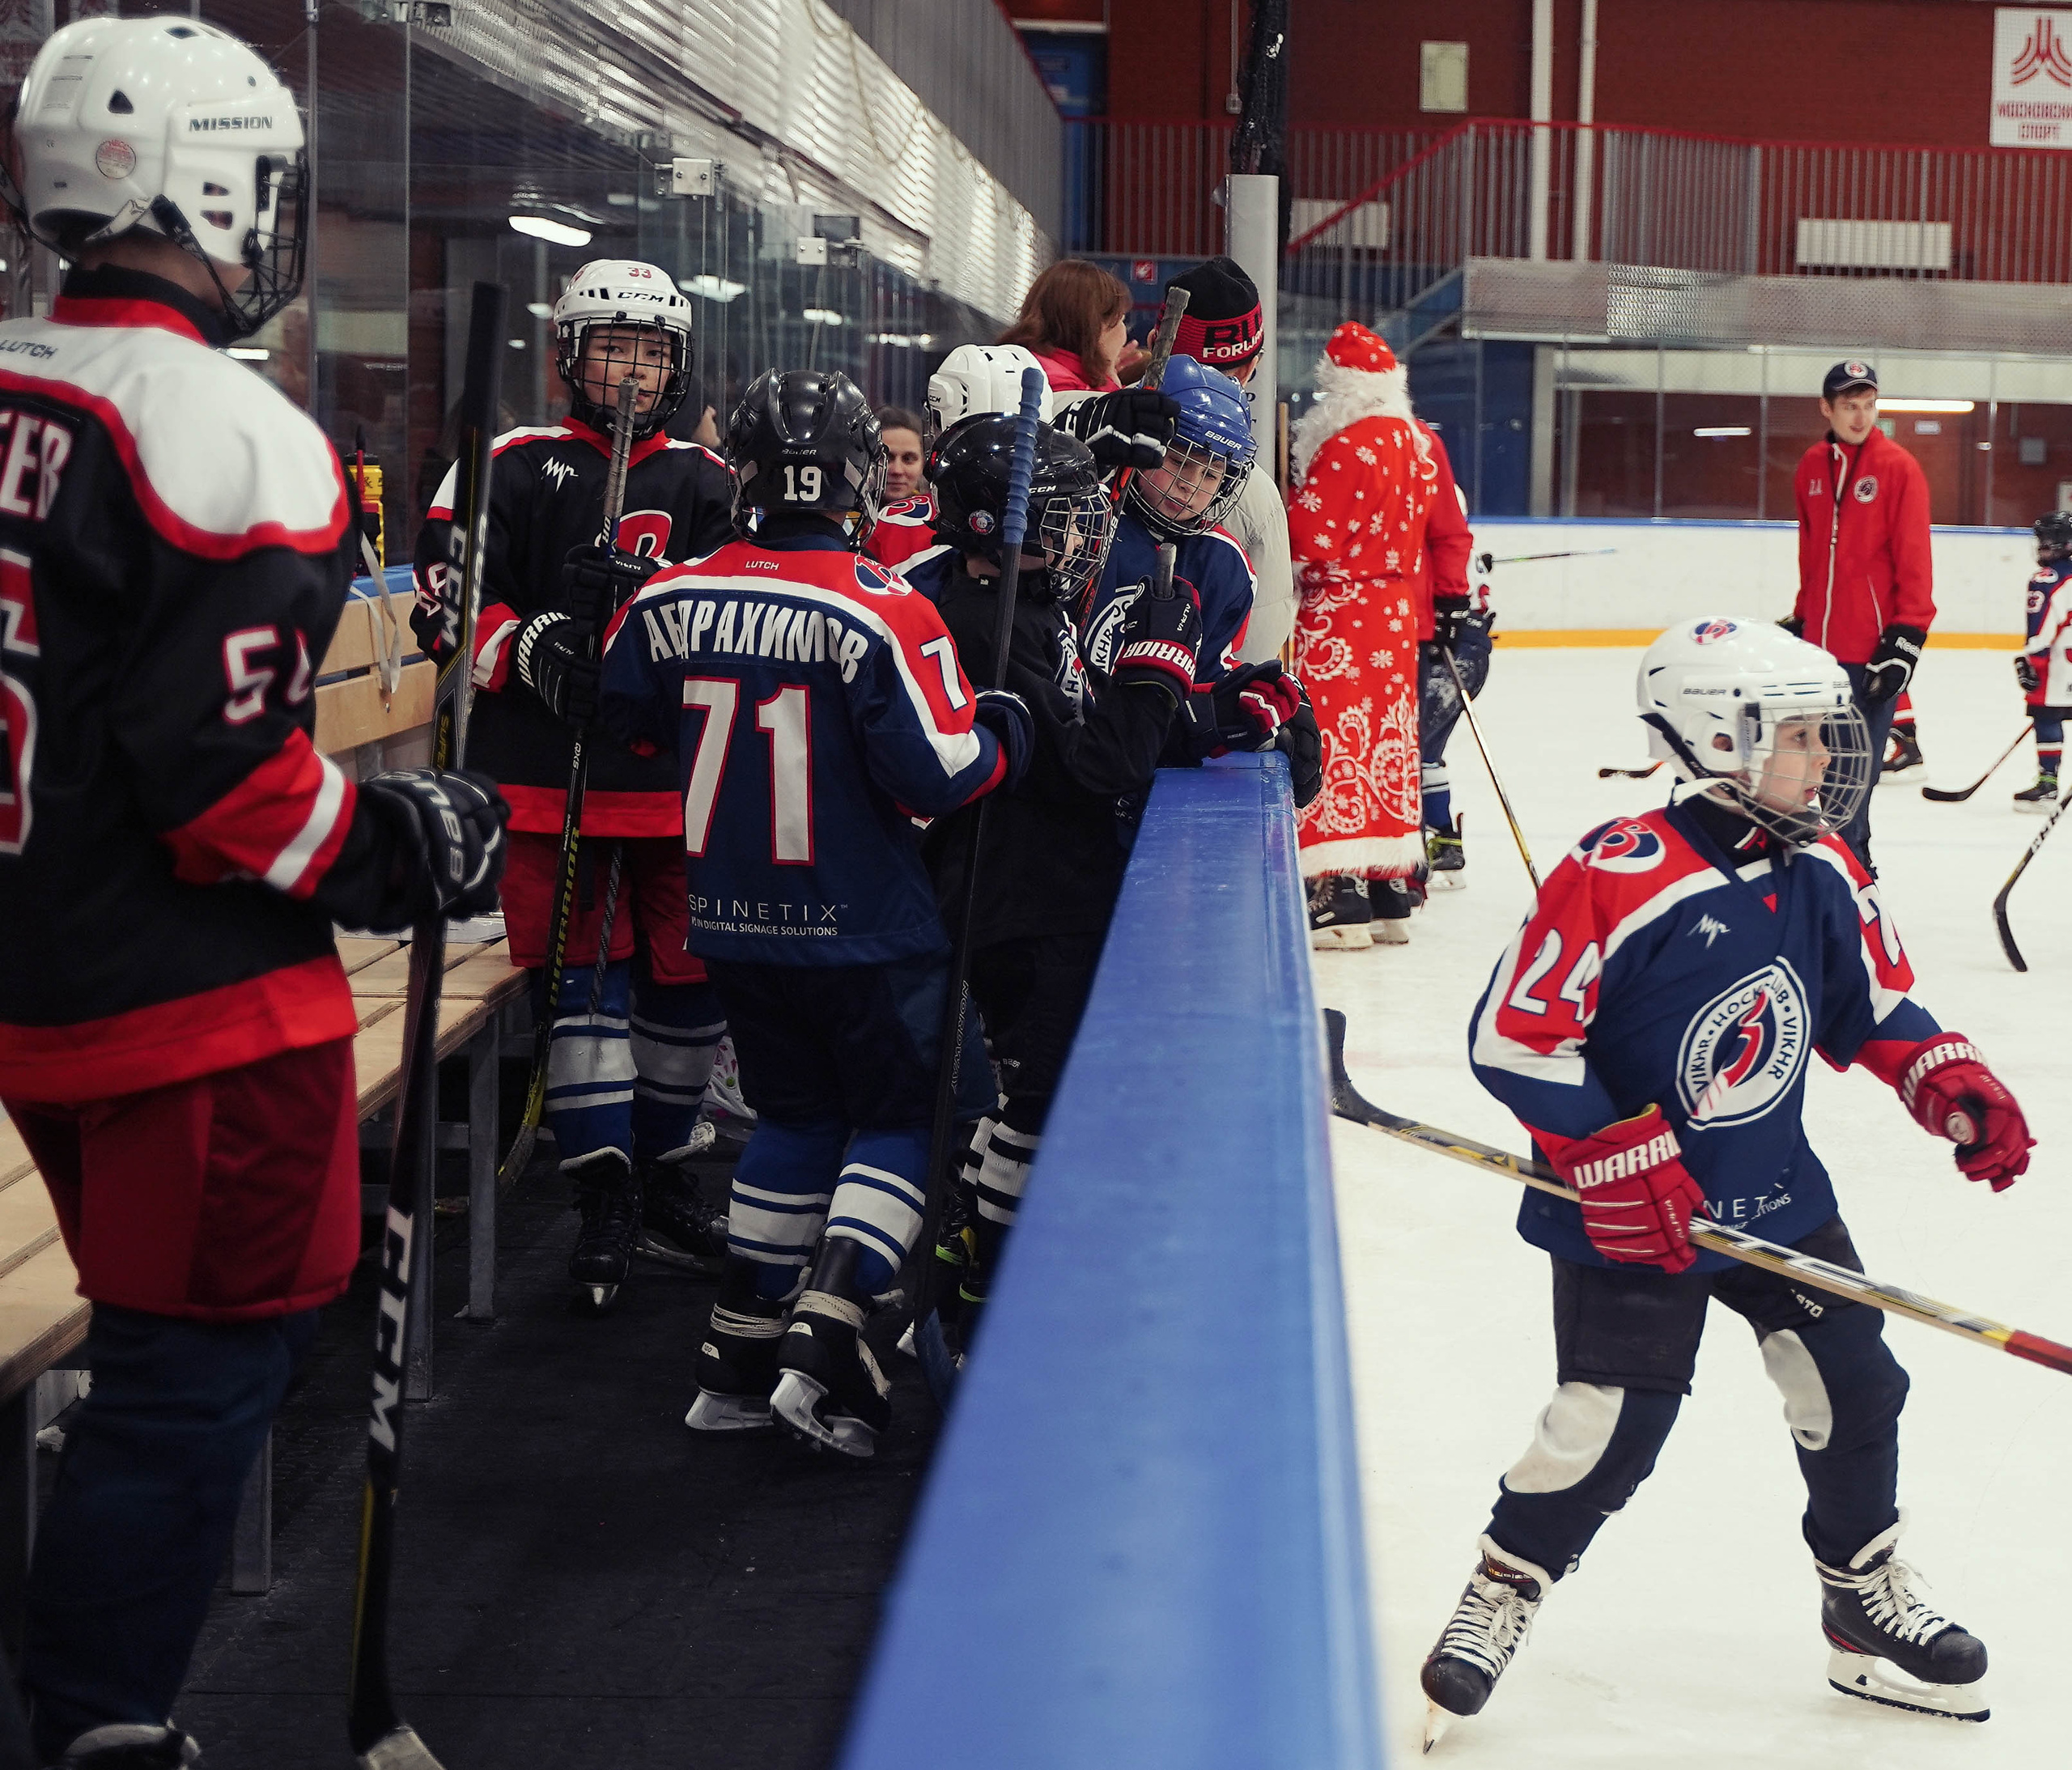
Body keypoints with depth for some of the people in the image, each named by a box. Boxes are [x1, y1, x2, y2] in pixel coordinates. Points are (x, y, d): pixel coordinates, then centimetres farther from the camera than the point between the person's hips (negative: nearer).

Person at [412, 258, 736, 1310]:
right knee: (584, 969, -6)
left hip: (677, 770, 3)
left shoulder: (704, 483, 10)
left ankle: (661, 1170, 26)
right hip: (548, 767, -3)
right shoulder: (513, 466, 4)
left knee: (688, 974, 8)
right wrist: (529, 646, -19)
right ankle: (604, 1198, 0)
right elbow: (450, 602, -1)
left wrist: (636, 594, -20)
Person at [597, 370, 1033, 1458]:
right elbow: (940, 774, -18)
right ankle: (823, 1353, -5)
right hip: (862, 929, -5)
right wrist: (1005, 735, 1)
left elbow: (628, 719, 13)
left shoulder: (669, 602, -3)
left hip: (732, 921, 5)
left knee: (797, 1115, 19)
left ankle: (738, 1364, 19)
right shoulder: (882, 612, -17)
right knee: (900, 1119, 9)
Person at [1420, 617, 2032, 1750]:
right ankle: (1501, 1593, 13)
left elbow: (1873, 1009, 14)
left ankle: (1867, 1600, 27)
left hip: (1779, 1197, 7)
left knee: (1853, 1383, 7)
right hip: (1628, 1216, -6)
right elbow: (1513, 1035, -21)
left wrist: (1953, 1086, -3)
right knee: (1609, 1421, -9)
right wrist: (1619, 1161, -23)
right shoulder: (1617, 878, -23)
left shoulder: (1821, 872, 0)